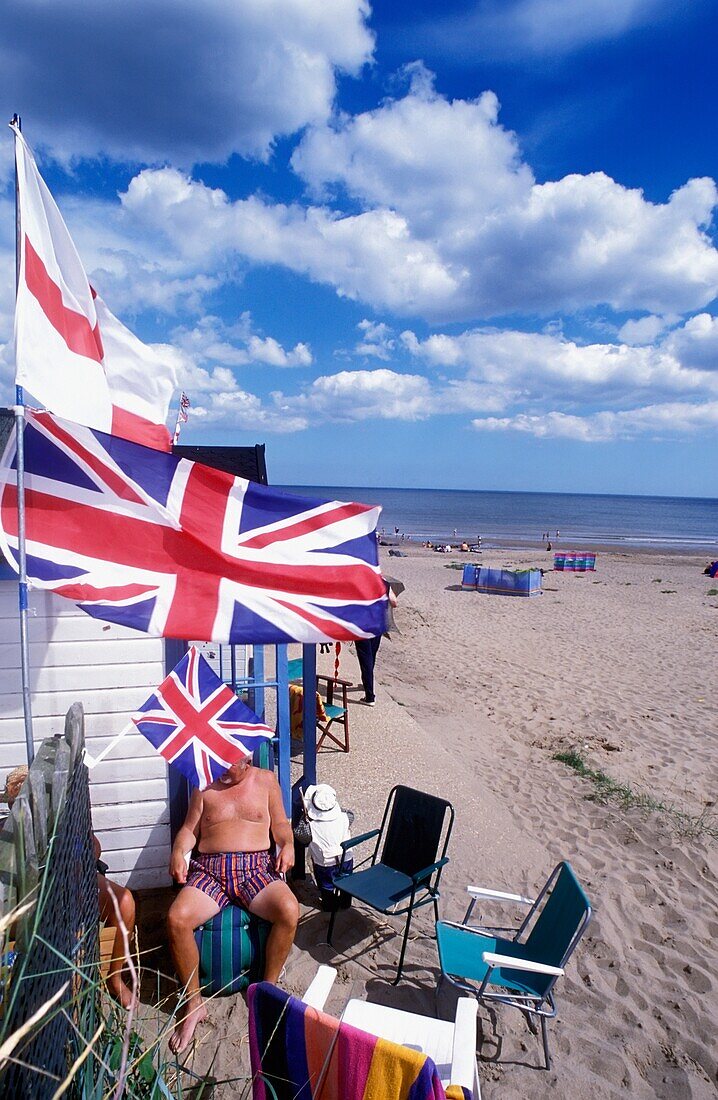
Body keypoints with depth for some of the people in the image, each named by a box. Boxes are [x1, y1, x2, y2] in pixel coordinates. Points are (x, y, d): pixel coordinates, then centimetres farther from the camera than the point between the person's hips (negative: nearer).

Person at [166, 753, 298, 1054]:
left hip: (256, 867, -1)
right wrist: (178, 851, -5)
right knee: (177, 918, -28)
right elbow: (189, 828, 15)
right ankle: (193, 1003, -7)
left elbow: (280, 822, 17)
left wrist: (288, 844, -4)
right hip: (210, 869, 1)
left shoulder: (266, 779, 13)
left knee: (289, 910, -30)